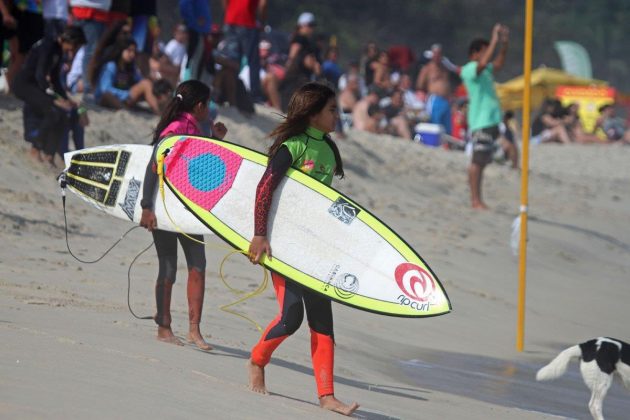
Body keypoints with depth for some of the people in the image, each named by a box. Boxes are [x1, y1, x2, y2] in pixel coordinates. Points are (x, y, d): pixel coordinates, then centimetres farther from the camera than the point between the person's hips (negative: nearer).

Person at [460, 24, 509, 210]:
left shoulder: (485, 70, 18)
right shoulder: (469, 69, -9)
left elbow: (498, 63, 24)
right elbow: (483, 63, -27)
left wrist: (504, 43, 10)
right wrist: (494, 41, -24)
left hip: (491, 120, 9)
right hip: (480, 122, -9)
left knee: (481, 161, 11)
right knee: (477, 161, -8)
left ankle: (475, 198, 15)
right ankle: (476, 199, -8)